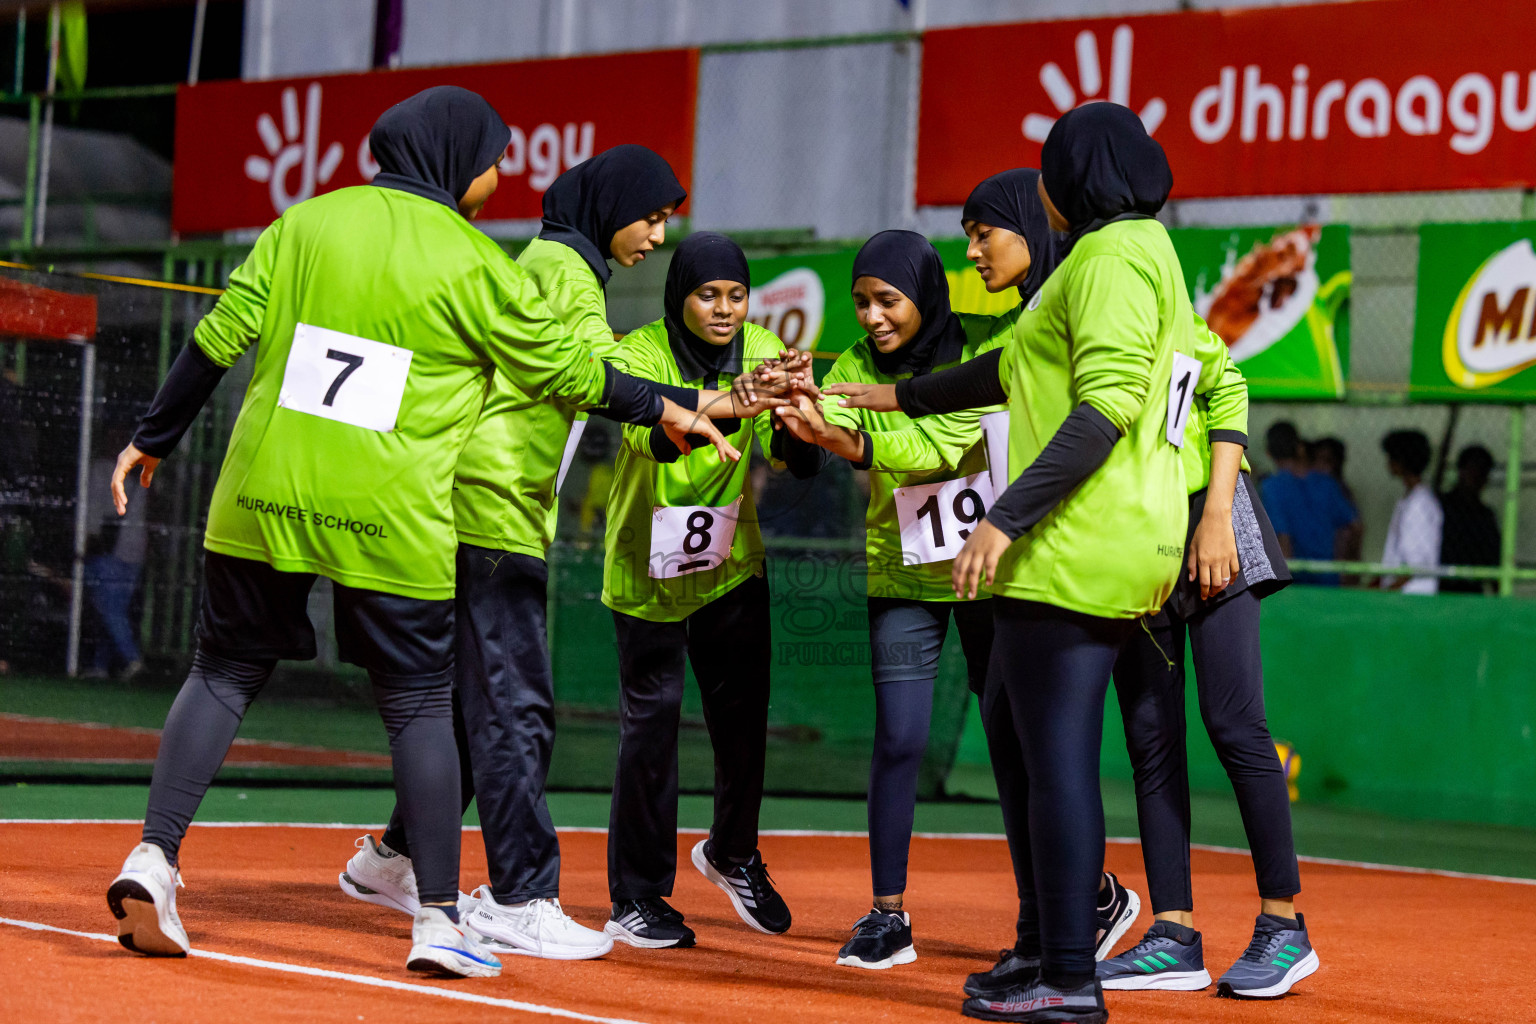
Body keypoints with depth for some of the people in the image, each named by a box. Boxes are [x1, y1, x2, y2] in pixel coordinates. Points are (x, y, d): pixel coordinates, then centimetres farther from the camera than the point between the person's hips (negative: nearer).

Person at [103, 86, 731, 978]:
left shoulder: (306, 223, 6)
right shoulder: (473, 264, -3)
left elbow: (220, 337, 5)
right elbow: (563, 370, 4)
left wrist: (156, 438, 15)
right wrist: (662, 409, 18)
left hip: (263, 498, 3)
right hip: (391, 524, -3)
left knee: (226, 672, 15)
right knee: (421, 705, 7)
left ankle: (155, 855, 1)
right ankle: (439, 920, 6)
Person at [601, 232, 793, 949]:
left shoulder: (762, 352, -3)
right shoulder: (643, 353, -15)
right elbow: (652, 437, -35)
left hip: (732, 563, 4)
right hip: (649, 567, -4)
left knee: (744, 714, 5)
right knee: (651, 721, -5)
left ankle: (732, 852, 32)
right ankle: (637, 901, 4)